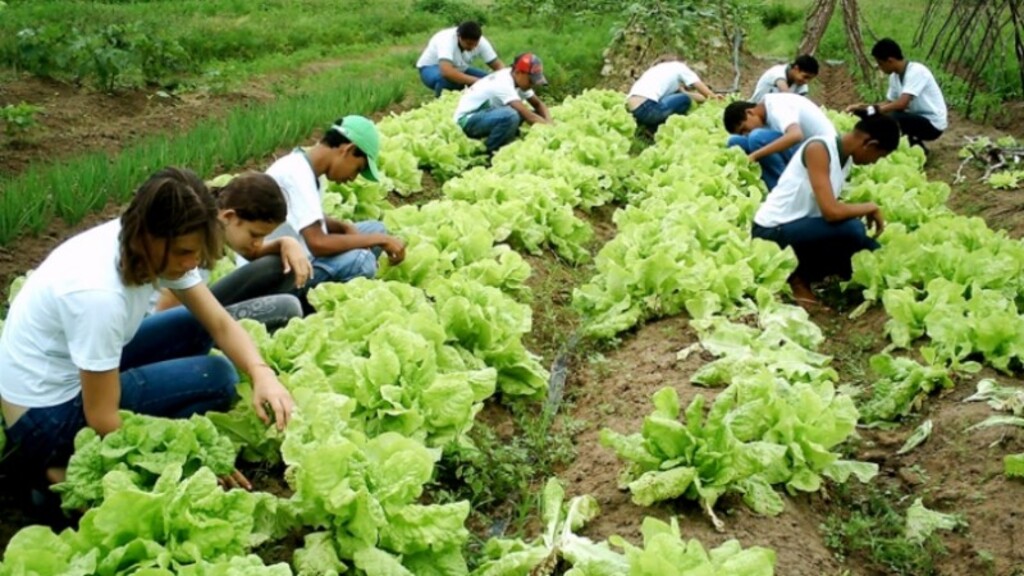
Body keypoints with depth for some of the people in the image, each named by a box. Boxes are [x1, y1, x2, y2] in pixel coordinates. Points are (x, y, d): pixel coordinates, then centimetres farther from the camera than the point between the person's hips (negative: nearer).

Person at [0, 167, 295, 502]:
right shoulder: (99, 291, -33)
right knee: (216, 377, -14)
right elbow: (102, 421, -26)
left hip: (79, 376, 8)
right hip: (46, 415, -8)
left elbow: (218, 323, -6)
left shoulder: (155, 247, -10)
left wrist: (261, 374, -26)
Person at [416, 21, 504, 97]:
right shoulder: (446, 40, -37)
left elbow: (498, 66, -16)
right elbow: (446, 72, -52)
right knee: (448, 78, -40)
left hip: (458, 70, 6)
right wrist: (477, 81, -55)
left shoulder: (480, 42, -21)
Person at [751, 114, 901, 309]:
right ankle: (799, 278, -6)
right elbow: (831, 212, -29)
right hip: (773, 231, -9)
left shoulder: (846, 156, 7)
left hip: (800, 227, 9)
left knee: (872, 250, 4)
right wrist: (871, 207, -14)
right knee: (851, 228, -28)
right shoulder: (819, 149, -21)